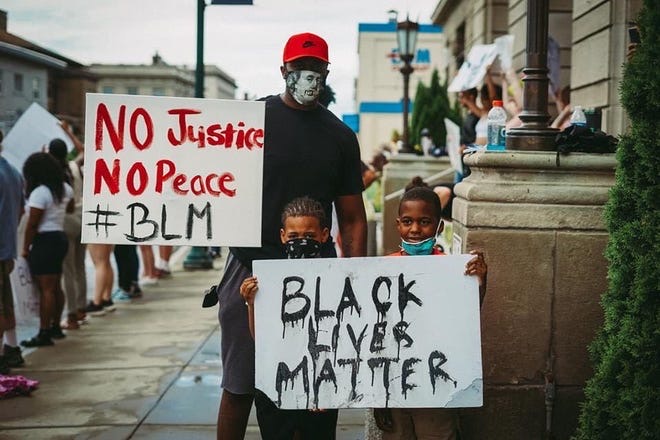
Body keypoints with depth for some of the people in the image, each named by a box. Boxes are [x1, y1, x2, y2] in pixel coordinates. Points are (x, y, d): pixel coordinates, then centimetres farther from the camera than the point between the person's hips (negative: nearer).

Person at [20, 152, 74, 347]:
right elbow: (70, 208, 27)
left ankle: (44, 333, -7)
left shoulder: (39, 193, -17)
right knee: (56, 287, 16)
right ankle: (55, 327, 26)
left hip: (44, 241, -9)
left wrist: (25, 248, -10)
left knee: (46, 289, -8)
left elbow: (32, 224, -17)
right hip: (61, 237, 9)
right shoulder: (65, 188, 8)